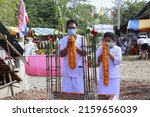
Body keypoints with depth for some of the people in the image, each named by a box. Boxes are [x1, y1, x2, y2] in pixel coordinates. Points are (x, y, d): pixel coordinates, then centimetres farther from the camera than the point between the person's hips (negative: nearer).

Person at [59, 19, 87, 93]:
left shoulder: (82, 39, 0)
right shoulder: (63, 40, 3)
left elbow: (84, 54, -6)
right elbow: (61, 54, -3)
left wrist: (75, 46, -19)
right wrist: (67, 46, -18)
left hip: (79, 71, -1)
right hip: (67, 71, 1)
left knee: (79, 92, 0)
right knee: (67, 92, 5)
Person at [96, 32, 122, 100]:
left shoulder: (117, 49, 1)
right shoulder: (100, 49, 6)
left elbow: (118, 61, -10)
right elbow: (97, 61, -2)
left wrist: (109, 54, -16)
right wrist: (103, 53, -13)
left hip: (114, 77, -1)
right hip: (103, 76, 1)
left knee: (113, 94, 1)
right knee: (103, 94, 1)